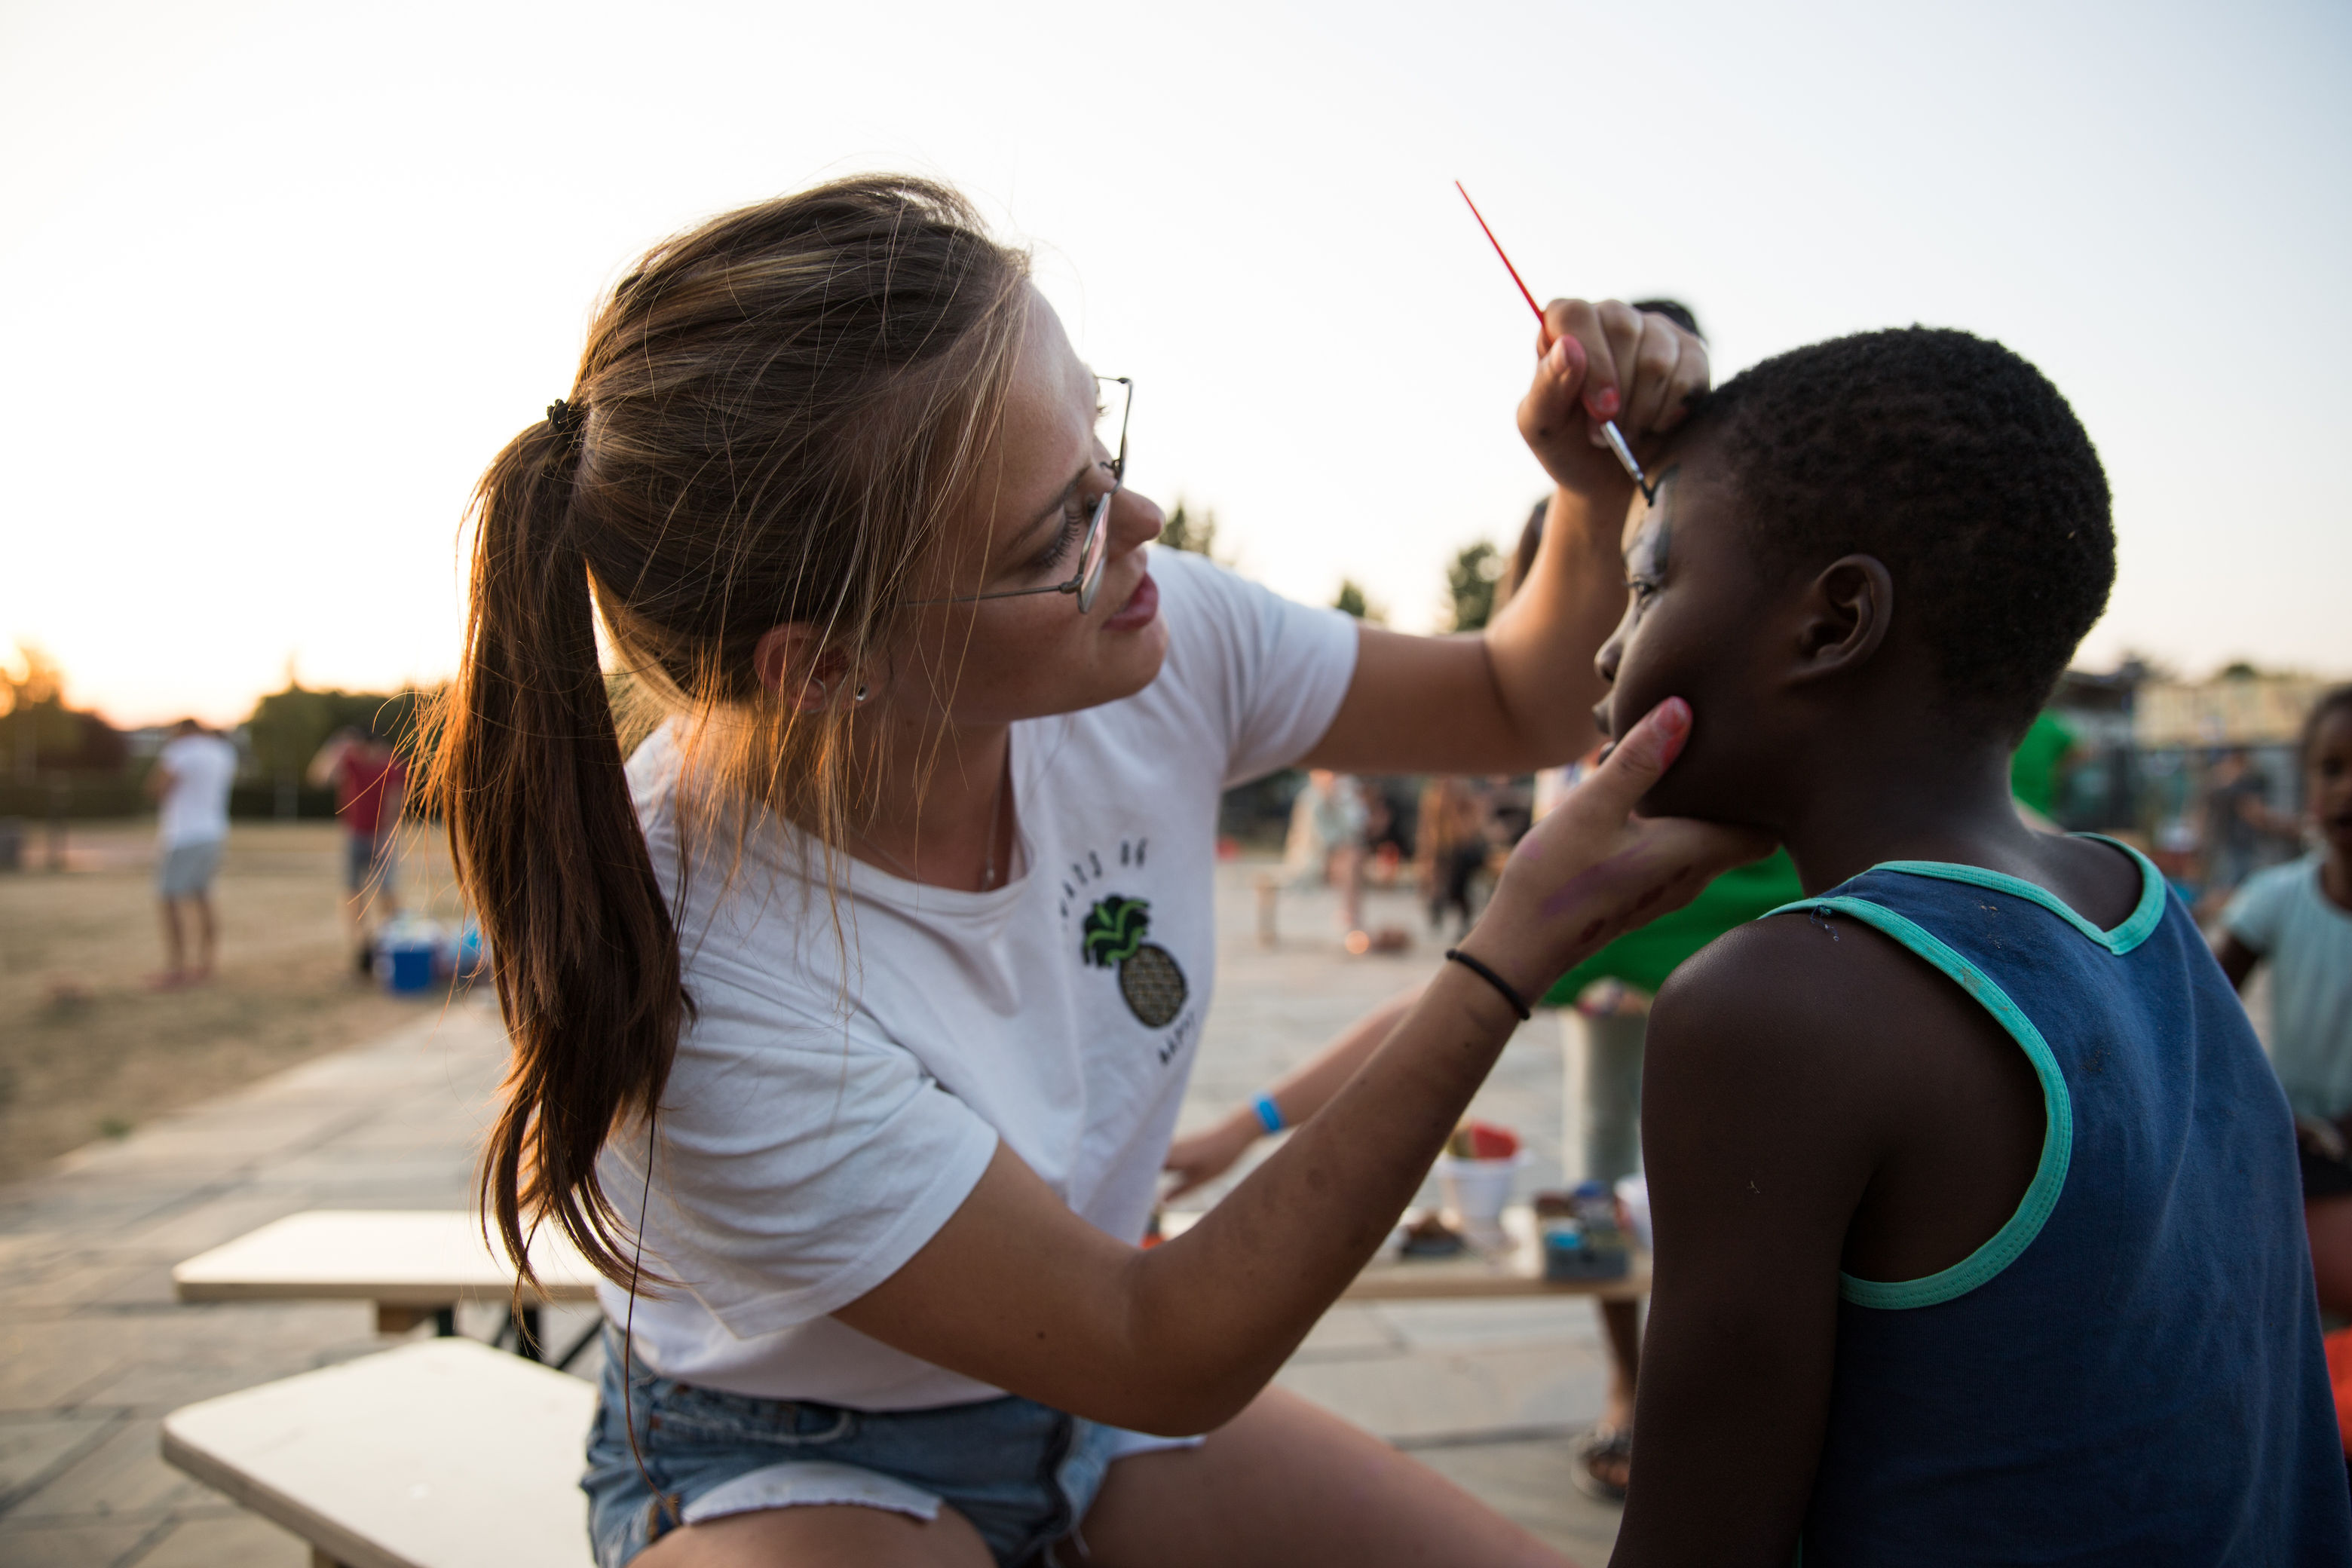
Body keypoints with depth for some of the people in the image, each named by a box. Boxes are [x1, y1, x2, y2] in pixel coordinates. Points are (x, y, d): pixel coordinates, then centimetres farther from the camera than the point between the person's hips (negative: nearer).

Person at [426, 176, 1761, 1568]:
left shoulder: (1156, 640, -18)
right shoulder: (684, 971, -34)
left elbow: (1517, 707, 1)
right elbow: (1171, 1359, -28)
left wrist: (1598, 499, -21)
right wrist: (1522, 949, -33)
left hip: (1089, 1376, 4)